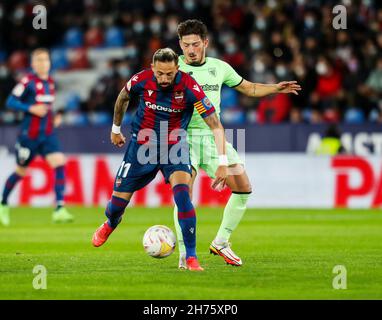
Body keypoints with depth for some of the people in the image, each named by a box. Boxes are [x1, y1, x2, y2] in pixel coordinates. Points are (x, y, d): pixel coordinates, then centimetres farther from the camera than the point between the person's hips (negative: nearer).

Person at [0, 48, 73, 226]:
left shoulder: (50, 82, 11)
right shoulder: (28, 81, -10)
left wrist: (54, 117, 9)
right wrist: (31, 109, -23)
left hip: (48, 135, 5)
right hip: (29, 135, -5)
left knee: (60, 164, -15)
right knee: (21, 172, 8)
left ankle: (59, 209, -17)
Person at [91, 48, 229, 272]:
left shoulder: (189, 88, -22)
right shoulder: (141, 80, -15)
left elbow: (216, 125, -20)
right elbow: (123, 98, 10)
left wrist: (223, 163, -26)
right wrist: (116, 128, 22)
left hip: (174, 147, -2)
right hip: (142, 145, 2)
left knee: (182, 193, -27)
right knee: (119, 201, 4)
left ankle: (191, 257, -20)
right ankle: (110, 225, 44)